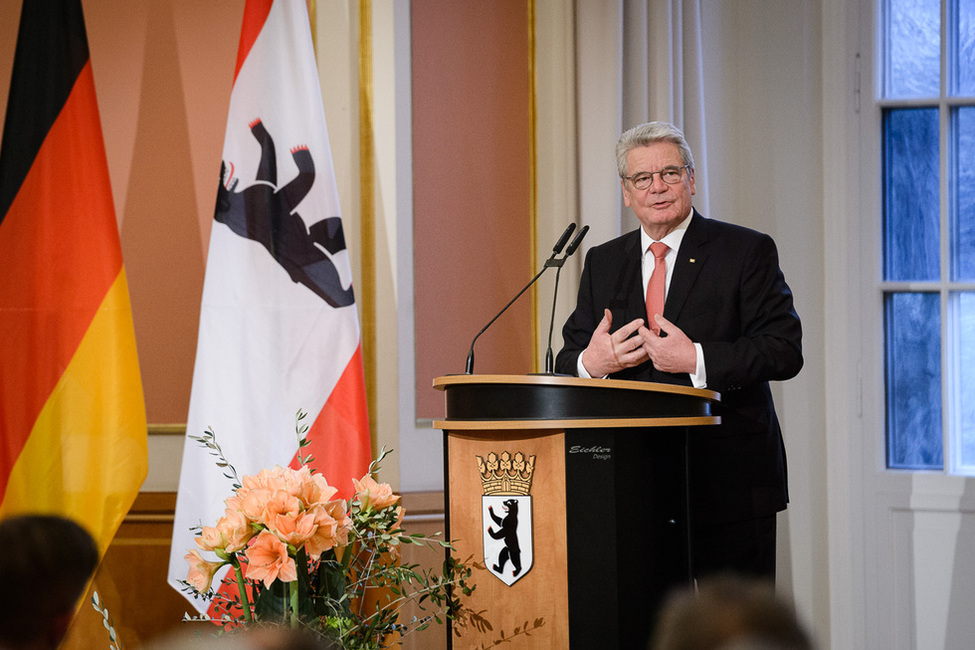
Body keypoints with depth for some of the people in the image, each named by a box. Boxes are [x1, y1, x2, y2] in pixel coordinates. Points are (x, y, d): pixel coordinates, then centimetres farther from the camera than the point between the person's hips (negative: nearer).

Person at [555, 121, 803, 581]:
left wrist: (697, 360, -19)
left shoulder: (747, 252, 0)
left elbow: (785, 351, -9)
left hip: (730, 485, -3)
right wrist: (590, 363, -11)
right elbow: (567, 361, 13)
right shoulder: (603, 263, 14)